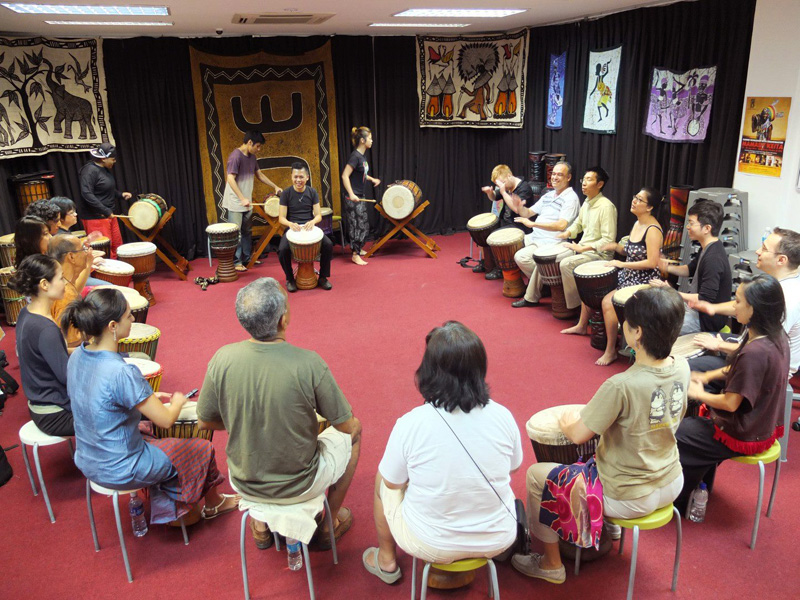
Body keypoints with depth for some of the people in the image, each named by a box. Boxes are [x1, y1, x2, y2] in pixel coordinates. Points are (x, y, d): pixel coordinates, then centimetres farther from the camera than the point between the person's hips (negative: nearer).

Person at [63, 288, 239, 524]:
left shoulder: (77, 355, -7)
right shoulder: (121, 372, -33)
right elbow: (166, 419, -24)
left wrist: (150, 397, 9)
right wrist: (178, 401, -3)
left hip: (87, 463, 8)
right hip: (119, 472, -8)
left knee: (155, 437, 32)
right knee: (202, 448, 12)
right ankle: (213, 504, 39)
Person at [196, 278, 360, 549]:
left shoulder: (222, 359, -18)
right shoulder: (309, 363, -27)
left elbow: (205, 422, -3)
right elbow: (348, 426, -16)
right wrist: (352, 425, 8)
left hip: (245, 484, 3)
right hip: (299, 486, -3)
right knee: (353, 434, 24)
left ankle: (261, 526, 40)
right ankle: (329, 523, 37)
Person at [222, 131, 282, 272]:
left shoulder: (252, 157, 9)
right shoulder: (235, 156, -17)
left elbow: (259, 174, 21)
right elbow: (230, 179, -23)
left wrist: (275, 187, 15)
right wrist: (242, 199, -30)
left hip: (246, 203, 8)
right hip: (235, 203, -8)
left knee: (247, 231, 15)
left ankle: (246, 258, 26)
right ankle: (236, 262, 5)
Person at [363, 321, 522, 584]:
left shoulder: (409, 424, -24)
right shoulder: (502, 416, -17)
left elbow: (392, 483, -8)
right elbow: (514, 466, 3)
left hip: (431, 546, -2)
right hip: (497, 540, 3)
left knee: (382, 480, 24)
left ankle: (386, 561, 43)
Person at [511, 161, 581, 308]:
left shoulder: (571, 198, -12)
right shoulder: (548, 195, 15)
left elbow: (561, 225, -24)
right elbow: (527, 213, 18)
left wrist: (532, 223, -25)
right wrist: (520, 206, -6)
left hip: (552, 243, -9)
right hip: (534, 237, 9)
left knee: (521, 256, -25)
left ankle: (531, 298, -6)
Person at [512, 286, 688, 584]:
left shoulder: (621, 386, -33)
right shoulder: (681, 367, -12)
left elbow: (579, 435, -23)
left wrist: (567, 423, -1)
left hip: (630, 500, -7)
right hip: (671, 485, 7)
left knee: (537, 474, 9)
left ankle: (551, 565, 26)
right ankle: (611, 525, 48)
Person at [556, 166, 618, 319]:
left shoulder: (606, 206, -20)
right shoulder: (587, 203, 8)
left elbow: (608, 240, -23)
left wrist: (583, 248, -23)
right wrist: (566, 233, 6)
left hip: (599, 253, -9)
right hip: (583, 249, 9)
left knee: (566, 264, -26)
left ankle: (575, 305, -10)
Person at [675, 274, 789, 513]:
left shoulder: (755, 352, -34)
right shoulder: (776, 335, -6)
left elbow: (731, 403, -27)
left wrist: (699, 394, -10)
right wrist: (708, 376, 3)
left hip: (744, 437, -9)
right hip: (764, 424, 9)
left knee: (675, 434, 6)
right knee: (695, 417, 25)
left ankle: (682, 503, 25)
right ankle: (699, 487, 33)